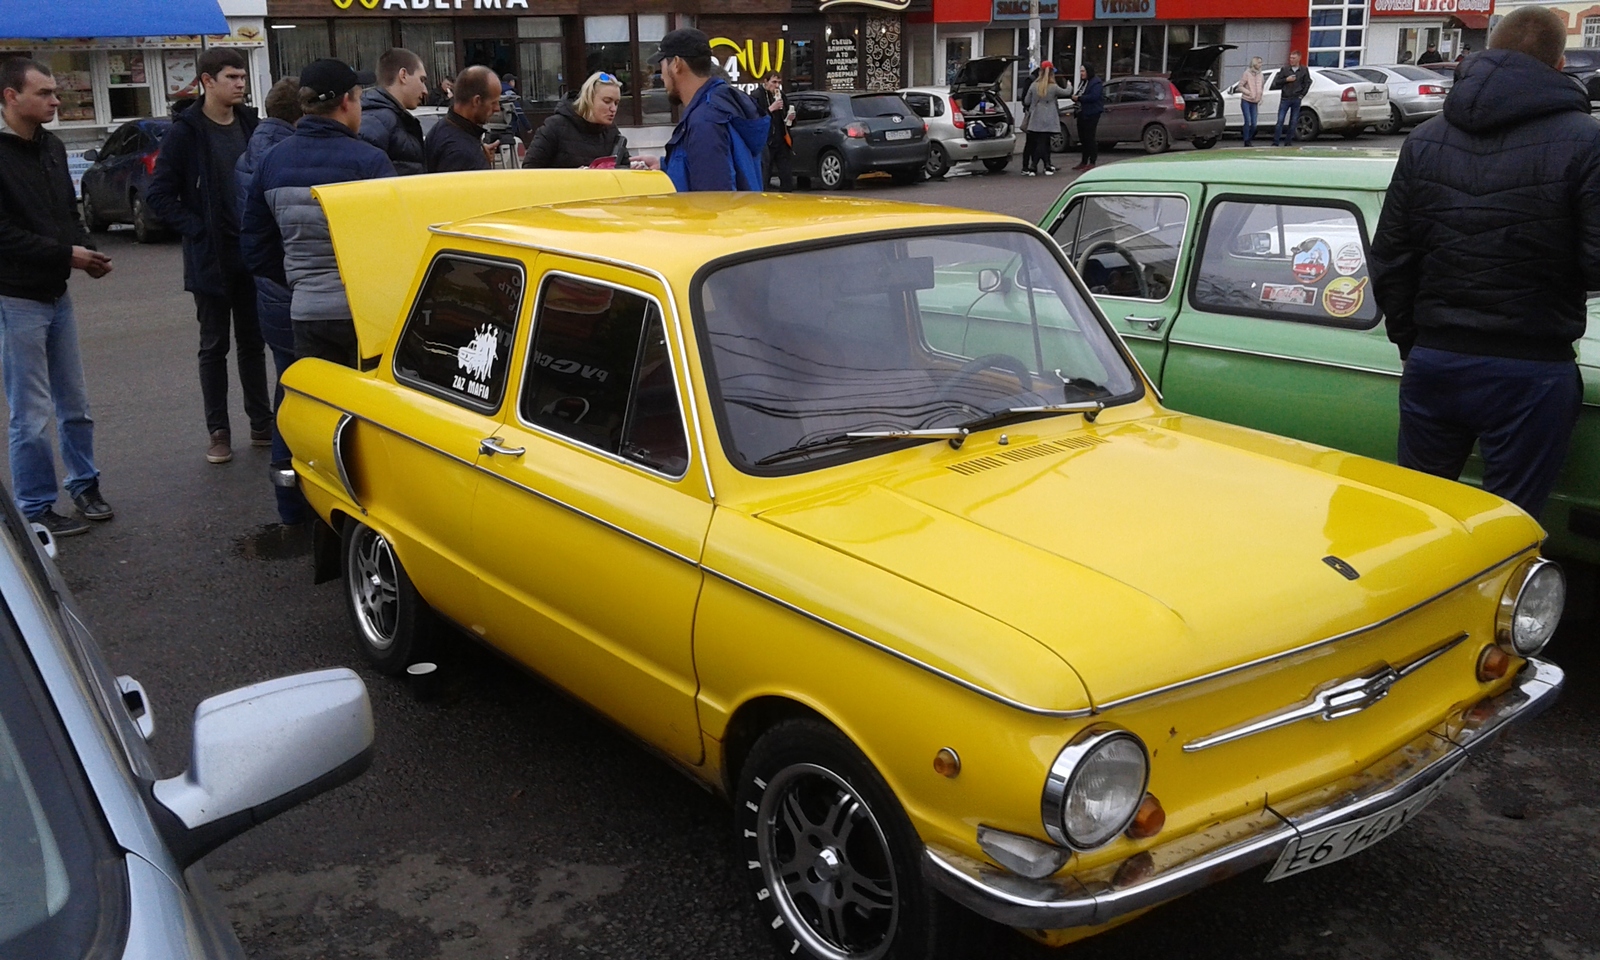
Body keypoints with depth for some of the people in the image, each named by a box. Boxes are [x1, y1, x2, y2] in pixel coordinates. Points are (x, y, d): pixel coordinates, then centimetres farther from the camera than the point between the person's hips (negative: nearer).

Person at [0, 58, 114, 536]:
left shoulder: (52, 147, 9)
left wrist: (87, 251, -3)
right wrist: (68, 254, -18)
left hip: (57, 294, 7)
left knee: (74, 405, 16)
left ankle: (84, 485, 31)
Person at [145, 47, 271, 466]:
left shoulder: (251, 125, 6)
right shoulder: (186, 132, -7)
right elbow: (159, 195, -6)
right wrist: (199, 229, -13)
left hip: (253, 253, 4)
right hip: (210, 257, -4)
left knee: (253, 342, 12)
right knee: (214, 345, 6)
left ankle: (261, 423, 21)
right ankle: (218, 431, 13)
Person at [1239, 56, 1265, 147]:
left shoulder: (1260, 75, 8)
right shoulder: (1247, 73, -6)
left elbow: (1262, 87, 21)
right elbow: (1240, 86, -6)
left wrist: (1260, 97, 7)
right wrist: (1249, 93, -17)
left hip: (1255, 102, 5)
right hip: (1246, 101, -5)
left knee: (1254, 124, 0)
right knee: (1248, 121, -14)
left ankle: (1249, 139, 16)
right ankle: (1246, 142, -8)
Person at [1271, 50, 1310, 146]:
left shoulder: (1304, 71, 5)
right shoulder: (1285, 70, 4)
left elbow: (1307, 83, 10)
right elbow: (1277, 82, 5)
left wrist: (1302, 94, 2)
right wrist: (1286, 79, -10)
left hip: (1296, 99, 1)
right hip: (1285, 99, -1)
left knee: (1294, 122, 3)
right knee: (1280, 120, -7)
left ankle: (1288, 142, 11)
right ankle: (1276, 142, -6)